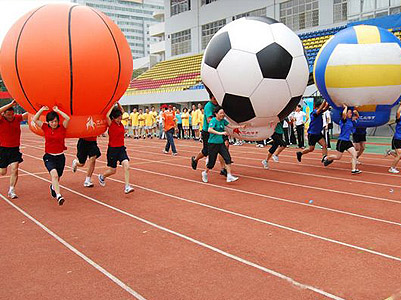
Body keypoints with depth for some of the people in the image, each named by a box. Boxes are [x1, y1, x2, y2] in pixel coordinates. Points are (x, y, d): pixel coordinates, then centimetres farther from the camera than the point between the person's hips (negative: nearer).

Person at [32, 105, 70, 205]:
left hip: (60, 157, 1)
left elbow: (67, 118, -20)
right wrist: (42, 109, -4)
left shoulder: (62, 128, -3)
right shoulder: (45, 128, 1)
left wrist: (57, 110, -12)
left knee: (57, 178, 15)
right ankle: (58, 195, -33)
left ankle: (53, 187, 49)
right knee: (54, 174, -25)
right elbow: (34, 120, -5)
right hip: (49, 157, -1)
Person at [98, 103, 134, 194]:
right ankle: (102, 177, 40)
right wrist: (113, 106, -19)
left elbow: (122, 111, 17)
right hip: (112, 149, -5)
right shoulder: (111, 124, -11)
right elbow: (107, 116, -30)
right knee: (112, 170, 8)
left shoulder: (120, 123, 4)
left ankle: (127, 187, -16)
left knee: (126, 165, -16)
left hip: (121, 148, 5)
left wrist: (118, 103, 5)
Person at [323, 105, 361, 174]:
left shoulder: (351, 121, 8)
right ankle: (327, 158, 32)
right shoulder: (344, 120, -14)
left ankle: (354, 169, -9)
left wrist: (356, 112, 4)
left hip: (348, 141, 7)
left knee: (354, 154, -8)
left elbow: (357, 116, 25)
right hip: (342, 141, -7)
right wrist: (346, 107, -16)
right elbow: (344, 113, -36)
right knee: (338, 157, 5)